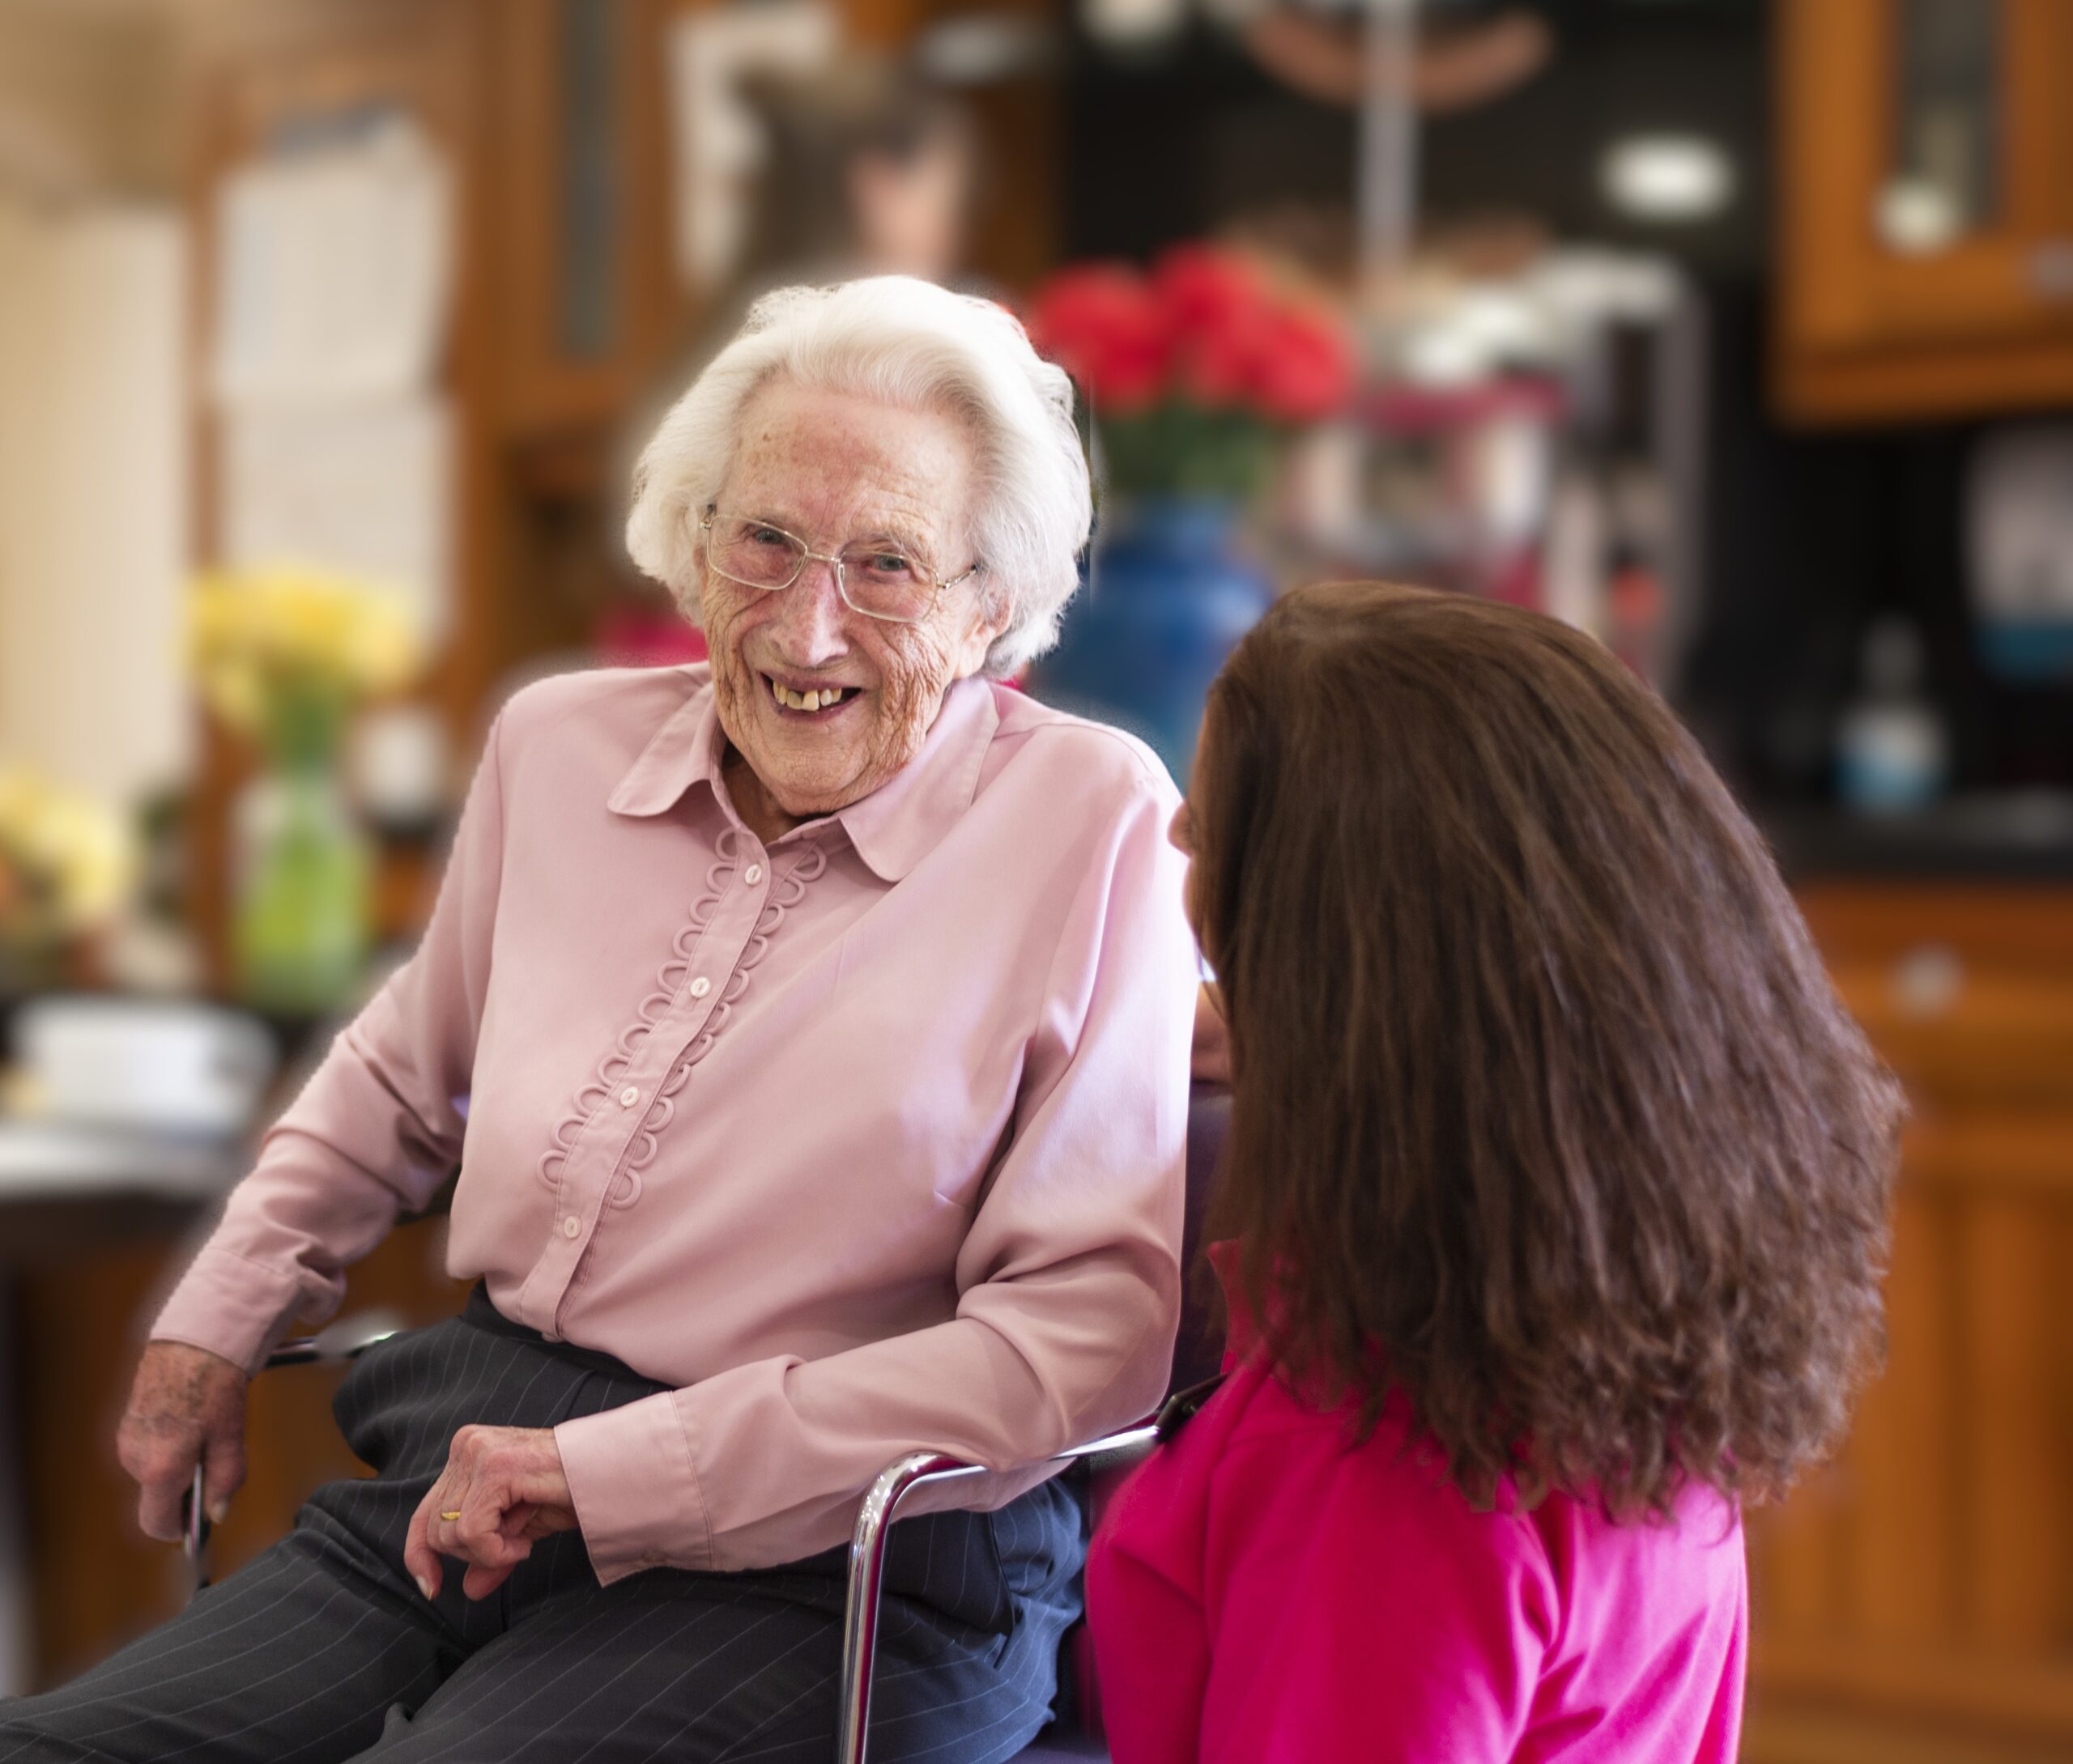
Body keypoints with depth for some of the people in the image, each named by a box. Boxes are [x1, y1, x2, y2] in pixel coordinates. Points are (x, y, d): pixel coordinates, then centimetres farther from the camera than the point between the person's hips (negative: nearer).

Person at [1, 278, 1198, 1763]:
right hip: (460, 1494, 6)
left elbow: (1091, 1327, -14)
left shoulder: (1090, 817, -8)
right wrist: (214, 1321, 22)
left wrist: (607, 1471, -16)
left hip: (817, 1581, -5)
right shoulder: (563, 748, 9)